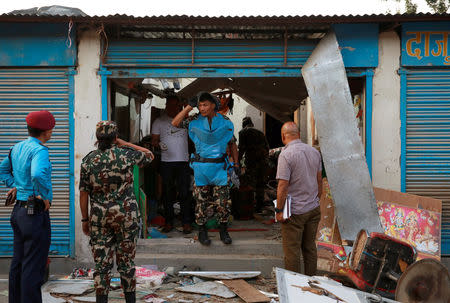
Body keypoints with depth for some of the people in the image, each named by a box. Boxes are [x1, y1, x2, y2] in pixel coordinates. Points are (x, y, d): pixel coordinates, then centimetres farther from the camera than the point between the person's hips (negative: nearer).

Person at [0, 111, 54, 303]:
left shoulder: (17, 148, 11)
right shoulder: (39, 150, -17)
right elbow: (38, 174, -35)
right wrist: (45, 196, -21)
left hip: (19, 210, 9)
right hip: (36, 213, -9)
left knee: (18, 264, 17)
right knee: (33, 267, -3)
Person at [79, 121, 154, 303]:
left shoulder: (88, 160, -1)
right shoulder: (126, 154, -6)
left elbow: (84, 193, 0)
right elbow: (149, 155, 13)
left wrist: (85, 220, 9)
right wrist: (124, 144, 10)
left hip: (99, 218, 1)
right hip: (126, 215, -1)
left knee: (101, 263, 7)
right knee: (126, 261, 11)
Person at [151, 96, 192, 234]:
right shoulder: (159, 121, 8)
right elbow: (154, 140, 6)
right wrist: (159, 144, -15)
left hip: (183, 161, 0)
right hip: (166, 162, 0)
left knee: (184, 193, -2)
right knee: (168, 193, 6)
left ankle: (186, 222, 5)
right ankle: (169, 221, 16)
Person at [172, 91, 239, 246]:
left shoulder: (225, 122, 1)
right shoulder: (195, 120, 0)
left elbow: (232, 144, 12)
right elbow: (175, 123, -9)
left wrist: (236, 163, 8)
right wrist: (189, 106, -11)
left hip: (220, 166, 0)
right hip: (201, 167, 0)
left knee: (224, 202, 1)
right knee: (202, 201, 4)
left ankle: (223, 231, 18)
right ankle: (202, 232, 18)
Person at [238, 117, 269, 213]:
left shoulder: (243, 132, 4)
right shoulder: (260, 133, 19)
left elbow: (242, 148, -4)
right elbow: (267, 147, 17)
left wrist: (238, 161, 2)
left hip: (251, 160, -5)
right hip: (263, 160, 5)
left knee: (249, 184, -1)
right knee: (260, 184, 14)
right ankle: (259, 206, 19)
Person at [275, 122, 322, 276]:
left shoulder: (286, 155, -16)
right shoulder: (314, 151, 6)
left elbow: (283, 186, -19)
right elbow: (319, 180, 13)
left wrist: (279, 210, -11)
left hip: (295, 211, -7)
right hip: (314, 209, 7)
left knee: (292, 250, 3)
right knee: (310, 247, 16)